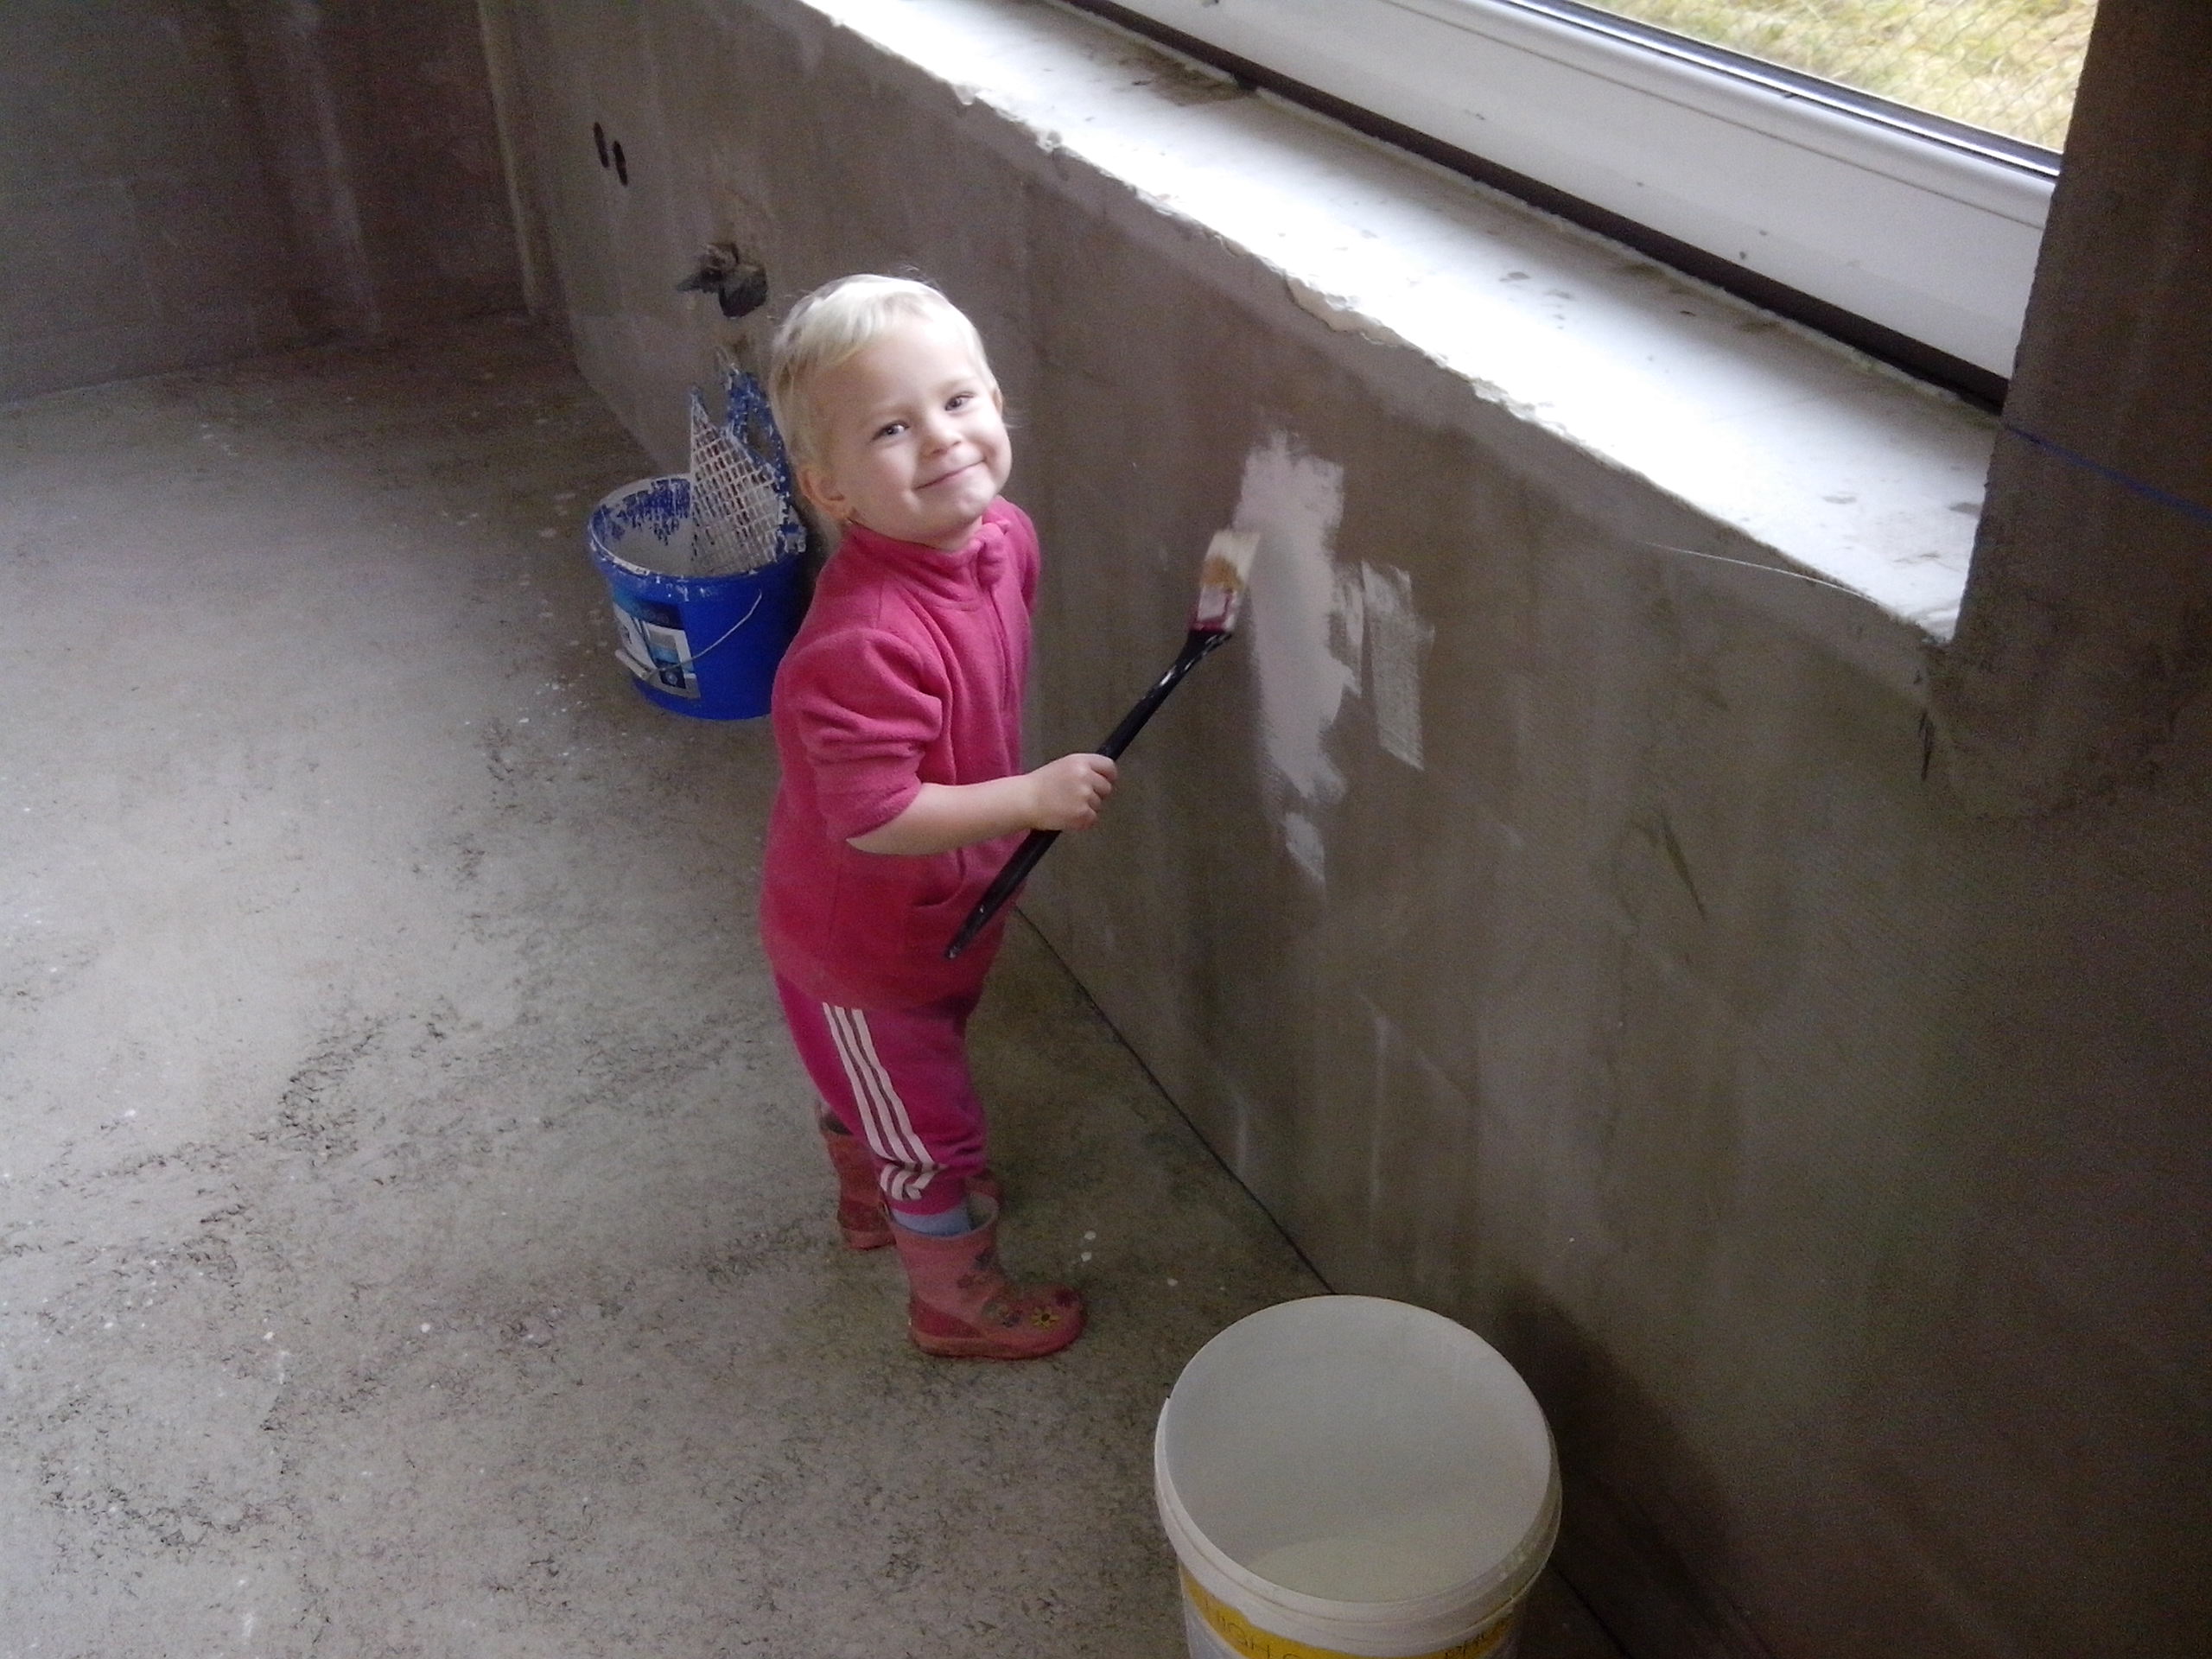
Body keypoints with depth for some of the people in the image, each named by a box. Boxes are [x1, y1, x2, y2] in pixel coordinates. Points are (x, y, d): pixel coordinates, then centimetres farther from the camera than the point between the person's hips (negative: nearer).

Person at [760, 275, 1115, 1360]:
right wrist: (1035, 798, -33)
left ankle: (874, 1196, 62)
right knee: (933, 1130, 14)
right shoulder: (863, 641, -40)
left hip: (946, 908, 8)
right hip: (861, 945, -8)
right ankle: (958, 1298, 40)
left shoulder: (1004, 537, -12)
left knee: (871, 1083, 34)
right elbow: (871, 815, -35)